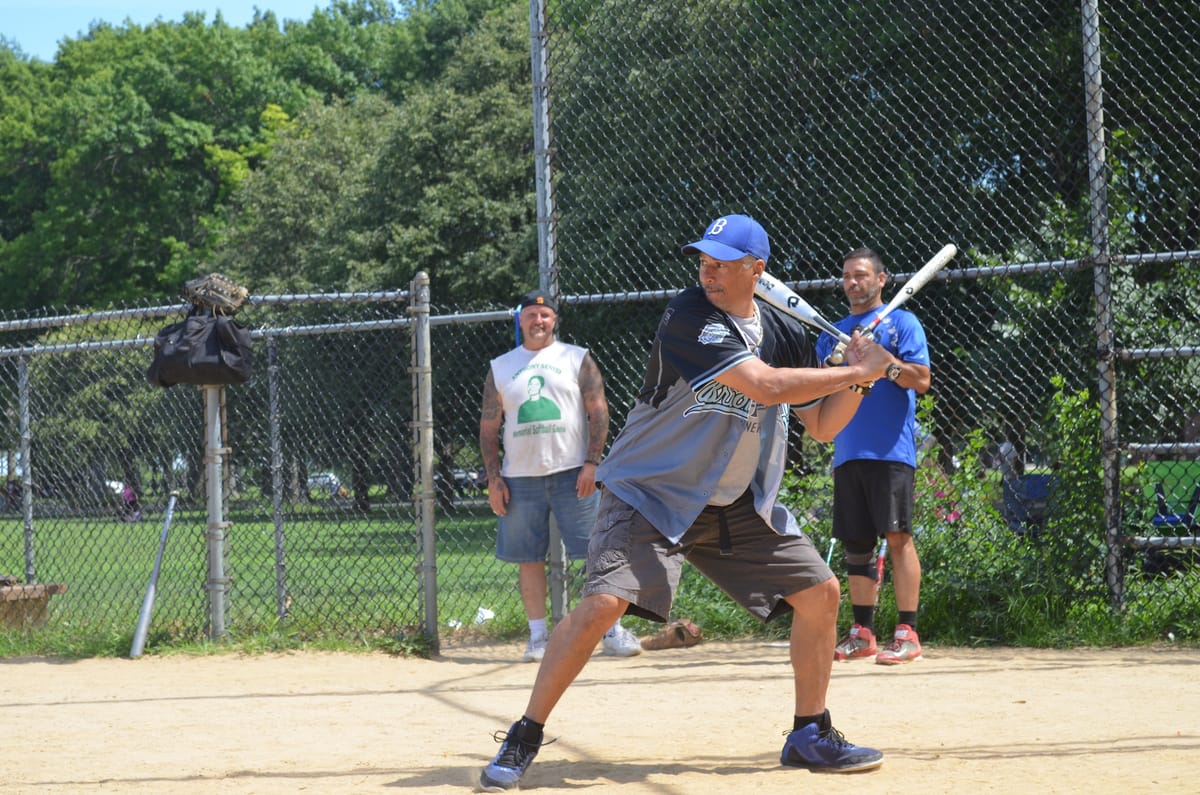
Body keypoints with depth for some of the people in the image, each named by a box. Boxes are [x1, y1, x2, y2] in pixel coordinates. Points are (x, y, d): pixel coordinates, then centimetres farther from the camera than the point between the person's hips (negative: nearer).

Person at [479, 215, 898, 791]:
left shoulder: (786, 335, 1)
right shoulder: (688, 317, -20)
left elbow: (821, 426, 7)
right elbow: (764, 385, -29)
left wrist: (857, 379, -11)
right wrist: (856, 372, -19)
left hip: (738, 503, 6)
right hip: (650, 494, -6)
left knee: (820, 592, 1)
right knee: (603, 602, -23)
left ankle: (810, 736, 18)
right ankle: (522, 740, -10)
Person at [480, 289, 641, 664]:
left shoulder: (576, 359, 7)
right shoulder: (500, 368, 13)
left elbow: (598, 412, 1)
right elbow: (489, 426, 12)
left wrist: (592, 463, -10)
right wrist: (493, 478, 3)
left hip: (572, 472, -2)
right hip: (520, 477, 2)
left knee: (598, 549, -7)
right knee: (528, 557, 3)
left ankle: (612, 630, -2)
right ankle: (538, 635, 11)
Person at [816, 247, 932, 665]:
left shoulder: (901, 322, 3)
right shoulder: (832, 334, 20)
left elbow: (921, 380, -7)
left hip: (890, 451, -6)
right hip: (847, 453, 6)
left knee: (897, 536, -10)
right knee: (855, 543, 6)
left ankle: (907, 633, -11)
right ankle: (862, 634, 12)